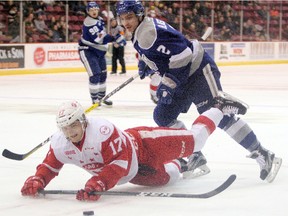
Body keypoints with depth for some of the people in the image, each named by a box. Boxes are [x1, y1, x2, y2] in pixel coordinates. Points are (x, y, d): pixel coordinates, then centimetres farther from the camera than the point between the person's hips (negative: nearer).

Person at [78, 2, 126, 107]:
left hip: (99, 51, 9)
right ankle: (95, 99, -8)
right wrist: (115, 37, -36)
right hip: (87, 51, -9)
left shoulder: (100, 19, 7)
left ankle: (101, 97, 29)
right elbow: (99, 39, -31)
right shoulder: (89, 23, -22)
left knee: (103, 74, 15)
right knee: (95, 74, -16)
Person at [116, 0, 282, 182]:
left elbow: (181, 54, -27)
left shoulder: (149, 32, -20)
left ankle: (262, 155, -14)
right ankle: (195, 156, 11)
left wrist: (168, 84, -24)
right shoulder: (140, 32, 11)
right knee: (163, 116, 7)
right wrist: (145, 63, 18)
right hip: (183, 78, 11)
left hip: (198, 70, -11)